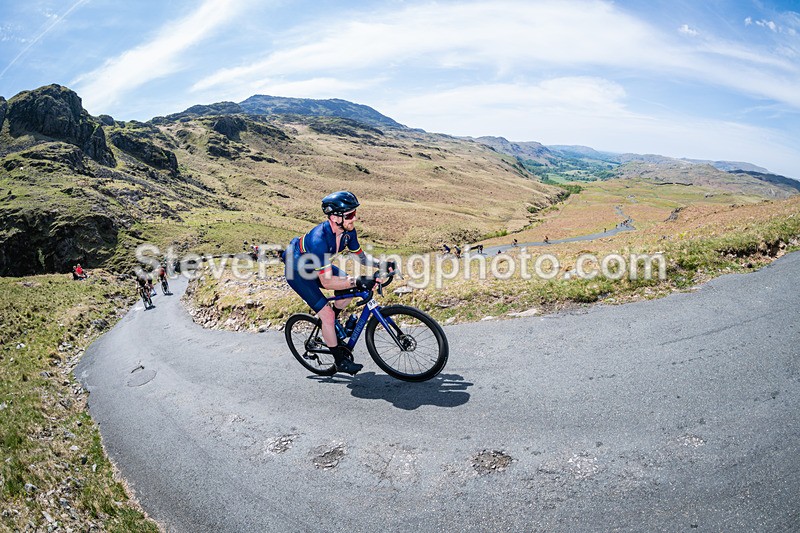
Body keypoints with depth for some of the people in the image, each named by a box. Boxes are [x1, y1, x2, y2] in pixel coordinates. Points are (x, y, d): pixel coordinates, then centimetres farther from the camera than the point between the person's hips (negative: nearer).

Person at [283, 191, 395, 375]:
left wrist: (381, 264, -17)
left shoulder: (348, 231, -17)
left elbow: (360, 255, -1)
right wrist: (357, 281, -46)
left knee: (351, 288, -5)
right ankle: (340, 361, 5)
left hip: (316, 265, 7)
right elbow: (327, 281, -39)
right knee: (327, 314, -13)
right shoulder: (319, 240, -40)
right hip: (297, 272, -7)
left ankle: (328, 325, 20)